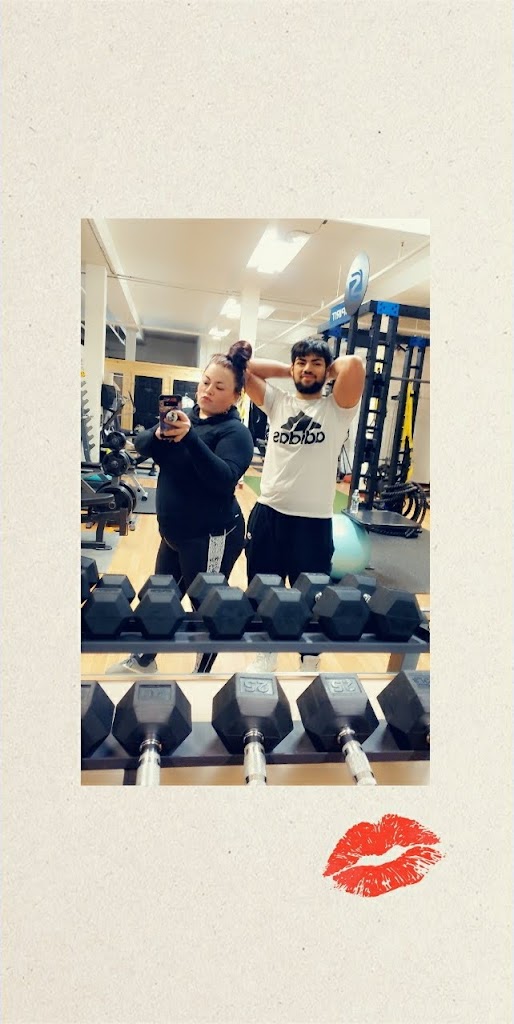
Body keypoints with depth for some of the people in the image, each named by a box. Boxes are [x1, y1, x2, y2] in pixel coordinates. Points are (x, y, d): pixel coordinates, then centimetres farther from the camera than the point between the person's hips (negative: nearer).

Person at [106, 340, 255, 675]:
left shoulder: (236, 432, -14)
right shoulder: (186, 415, 5)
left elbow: (224, 479, -29)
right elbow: (141, 444, -1)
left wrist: (190, 438, -37)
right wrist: (159, 435, -23)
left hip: (211, 537, -7)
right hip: (175, 532, 8)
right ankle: (143, 662, 42)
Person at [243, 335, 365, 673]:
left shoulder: (337, 409, -2)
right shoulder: (277, 402, 8)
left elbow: (354, 364, -18)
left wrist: (329, 370, 2)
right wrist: (287, 370, 6)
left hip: (314, 521, -3)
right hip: (267, 514, 4)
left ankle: (311, 661, 34)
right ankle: (266, 653, 39)